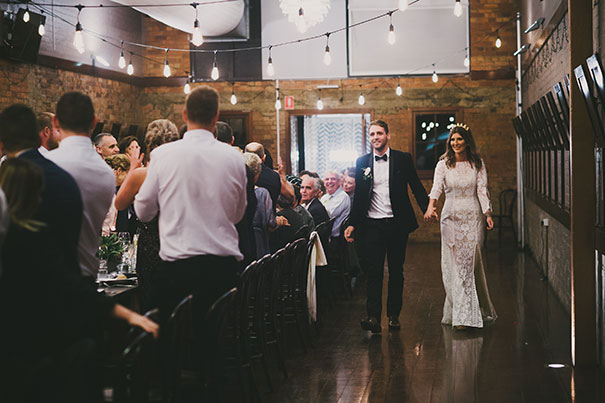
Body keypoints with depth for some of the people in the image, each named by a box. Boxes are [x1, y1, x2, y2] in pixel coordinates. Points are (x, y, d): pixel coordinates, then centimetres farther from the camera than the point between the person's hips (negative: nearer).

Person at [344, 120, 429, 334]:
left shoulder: (403, 159, 3)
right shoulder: (362, 162, 8)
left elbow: (416, 187, 3)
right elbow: (358, 196, 11)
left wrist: (427, 209, -10)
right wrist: (352, 224, 8)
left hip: (396, 224, 0)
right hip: (372, 225, 0)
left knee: (396, 272, 8)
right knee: (373, 271, -6)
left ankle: (394, 315, 18)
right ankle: (373, 317, -9)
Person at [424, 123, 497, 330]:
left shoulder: (477, 164, 4)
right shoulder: (444, 164, 2)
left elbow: (482, 190, -1)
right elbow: (437, 187, -12)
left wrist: (488, 214, -14)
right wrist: (431, 206, -30)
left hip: (473, 218, 0)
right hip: (451, 217, 0)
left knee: (471, 262, -3)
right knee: (453, 264, -3)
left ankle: (472, 312, 8)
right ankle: (461, 315, 0)